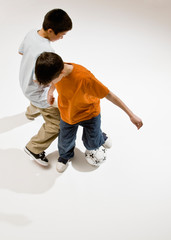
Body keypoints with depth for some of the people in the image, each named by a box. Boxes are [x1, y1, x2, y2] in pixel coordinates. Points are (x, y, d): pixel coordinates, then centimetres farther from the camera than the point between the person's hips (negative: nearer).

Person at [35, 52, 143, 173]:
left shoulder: (84, 77, -42)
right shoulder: (55, 69, -26)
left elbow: (109, 94, -31)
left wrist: (131, 114, -26)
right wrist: (51, 91, -12)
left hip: (89, 112, -3)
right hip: (68, 113, 3)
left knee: (92, 143, 15)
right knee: (65, 142, 18)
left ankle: (100, 137, 53)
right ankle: (65, 156, 55)